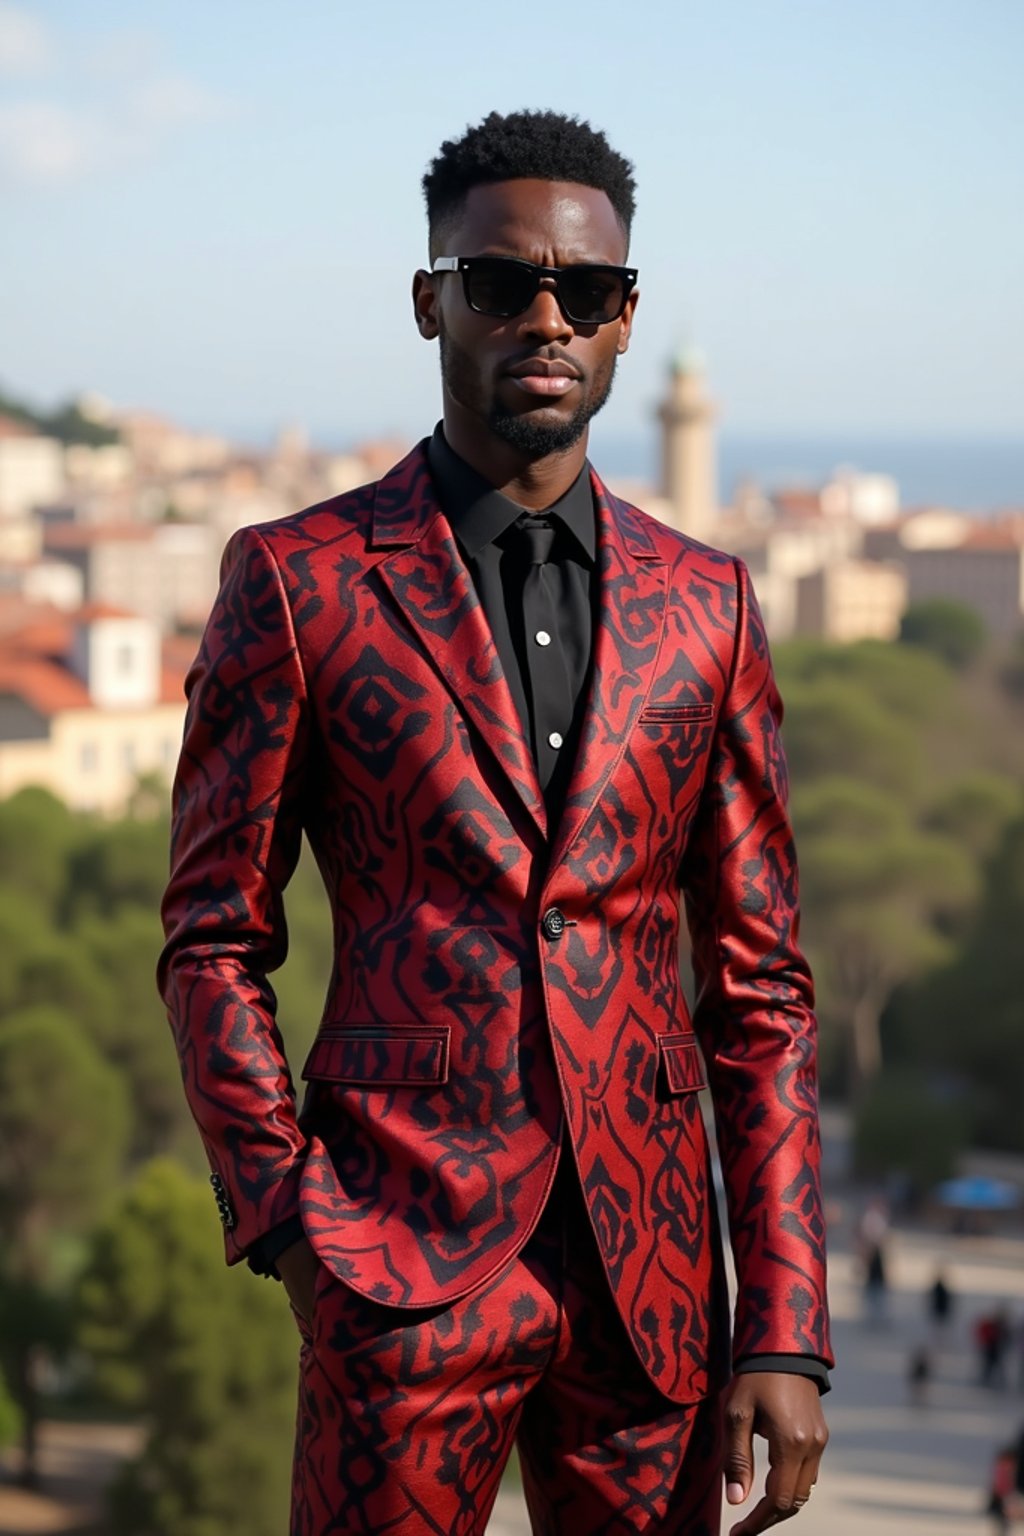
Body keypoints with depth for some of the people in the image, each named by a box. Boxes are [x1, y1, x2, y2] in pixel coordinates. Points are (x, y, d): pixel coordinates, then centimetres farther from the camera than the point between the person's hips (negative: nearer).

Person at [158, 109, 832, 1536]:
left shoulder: (705, 604, 9)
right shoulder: (300, 581, 1)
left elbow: (759, 986, 9)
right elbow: (213, 943, 3)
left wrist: (786, 1331, 2)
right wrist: (294, 1223, -9)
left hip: (650, 1280, 3)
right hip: (405, 1265, -3)